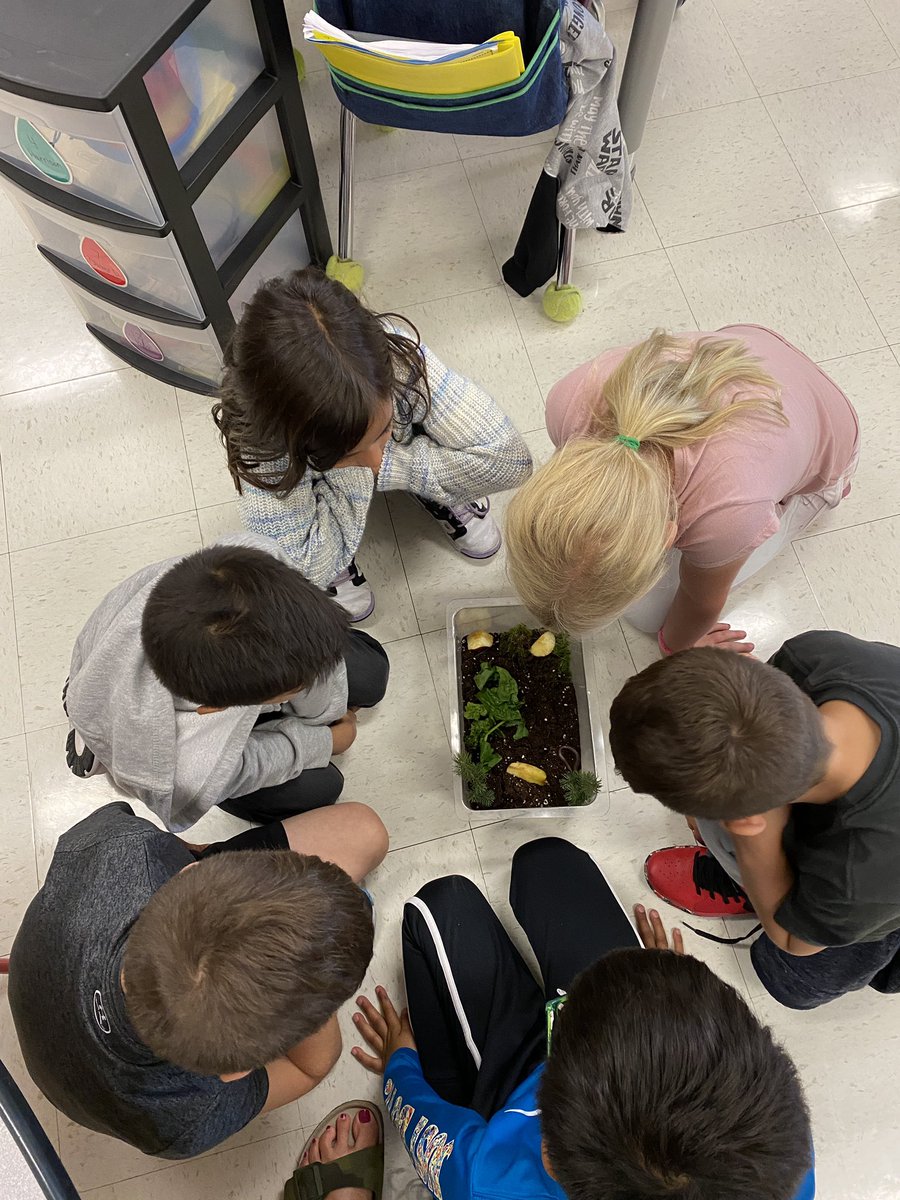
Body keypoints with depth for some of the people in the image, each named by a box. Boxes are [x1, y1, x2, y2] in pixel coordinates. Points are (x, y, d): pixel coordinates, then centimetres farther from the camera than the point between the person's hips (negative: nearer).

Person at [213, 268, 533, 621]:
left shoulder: (396, 352, -40)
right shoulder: (253, 431, -41)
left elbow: (509, 456, -38)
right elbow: (304, 570, -38)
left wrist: (386, 465, -38)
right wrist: (349, 475, -40)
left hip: (401, 462, 2)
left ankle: (439, 497, 7)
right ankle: (336, 552, 5)